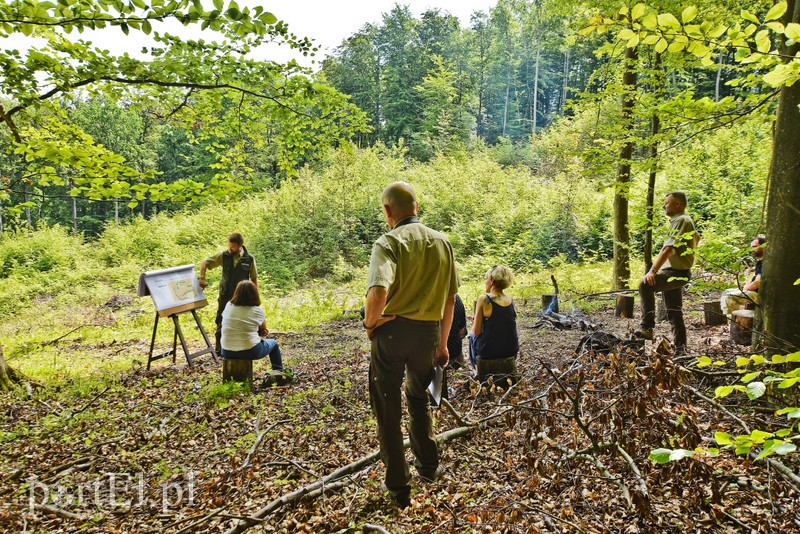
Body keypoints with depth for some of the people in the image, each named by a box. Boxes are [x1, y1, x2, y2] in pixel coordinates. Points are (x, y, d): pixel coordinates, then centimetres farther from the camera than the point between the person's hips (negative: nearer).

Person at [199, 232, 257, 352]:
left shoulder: (249, 259, -7)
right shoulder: (223, 255, -5)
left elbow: (254, 279, 2)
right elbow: (204, 262, 4)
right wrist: (202, 278, -8)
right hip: (225, 297, 1)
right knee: (221, 324, 10)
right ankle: (219, 349, 23)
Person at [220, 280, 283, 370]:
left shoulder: (228, 306, -1)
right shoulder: (257, 310, -11)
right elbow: (263, 329, 3)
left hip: (226, 352, 4)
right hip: (249, 352, -4)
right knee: (273, 343, 24)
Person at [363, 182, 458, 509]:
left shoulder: (389, 242, -12)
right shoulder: (442, 242, 5)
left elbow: (378, 292, -30)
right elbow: (450, 299, 10)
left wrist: (369, 323, -10)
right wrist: (442, 343, 19)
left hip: (392, 331, -5)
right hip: (429, 332, 5)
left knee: (388, 408, 12)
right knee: (418, 398, 29)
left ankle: (399, 488, 21)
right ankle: (428, 466, 40)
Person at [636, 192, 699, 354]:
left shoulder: (681, 221, -14)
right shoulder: (684, 220, 17)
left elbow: (667, 249, -26)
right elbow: (697, 238, 38)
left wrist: (653, 271, -32)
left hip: (677, 273, -11)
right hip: (674, 273, 11)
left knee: (645, 285, -32)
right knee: (674, 311, 13)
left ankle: (647, 328, -32)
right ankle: (680, 348, 20)